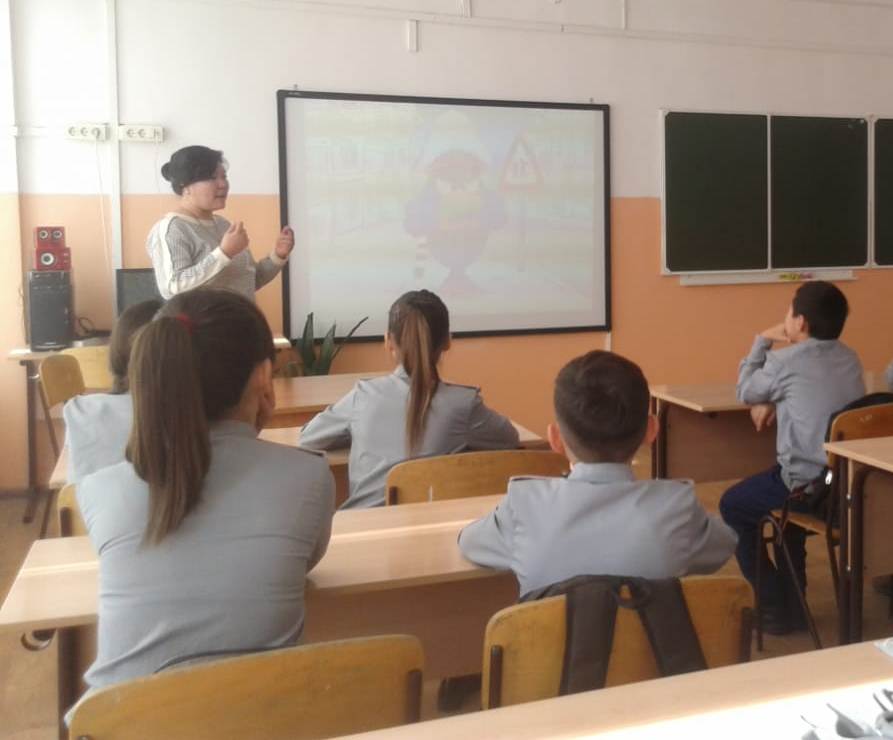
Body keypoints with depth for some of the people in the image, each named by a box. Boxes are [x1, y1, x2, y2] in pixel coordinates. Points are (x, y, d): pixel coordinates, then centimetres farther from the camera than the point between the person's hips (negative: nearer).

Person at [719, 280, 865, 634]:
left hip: (809, 485, -7)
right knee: (788, 478, 35)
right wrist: (775, 402, 10)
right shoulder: (850, 358, 9)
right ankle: (792, 602, 38)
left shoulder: (786, 361, -11)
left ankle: (775, 608, 14)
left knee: (732, 505, 15)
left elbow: (746, 392, 6)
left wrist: (762, 341, 12)